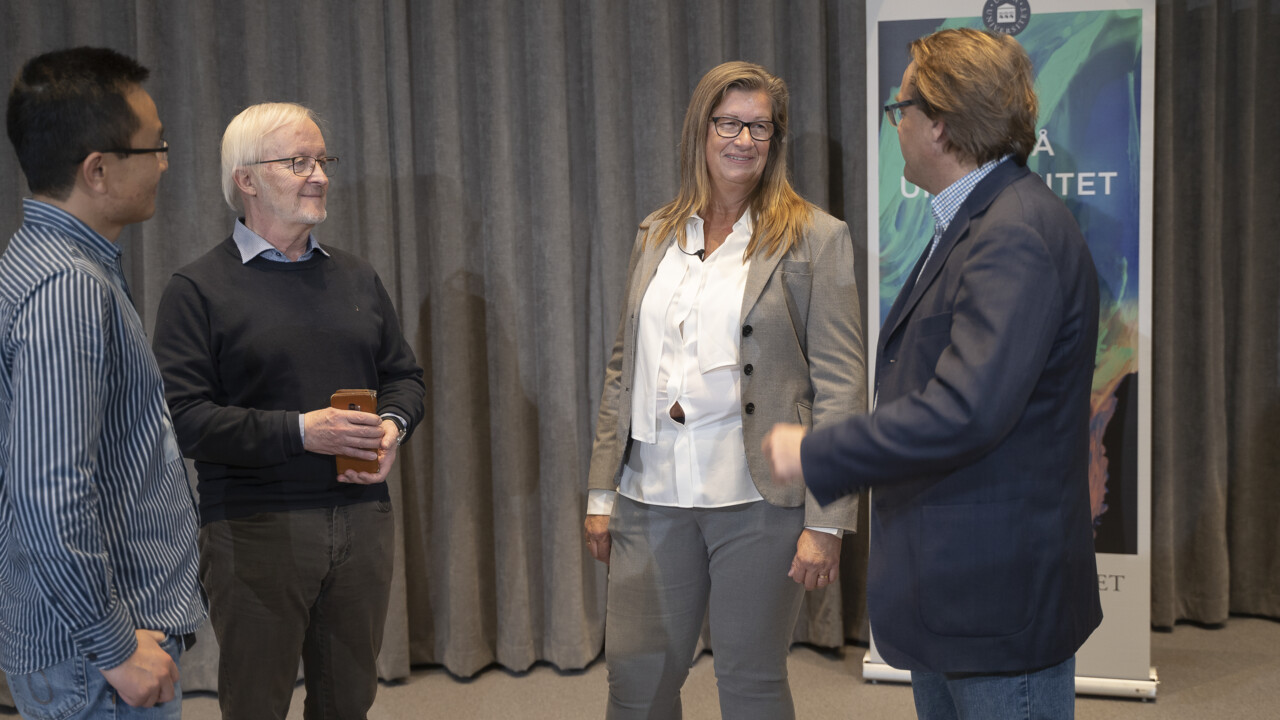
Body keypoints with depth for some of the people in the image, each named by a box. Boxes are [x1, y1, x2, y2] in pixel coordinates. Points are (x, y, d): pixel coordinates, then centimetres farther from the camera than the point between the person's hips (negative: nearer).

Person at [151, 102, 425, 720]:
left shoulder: (356, 278, 14)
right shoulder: (199, 288, -4)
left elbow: (403, 374, 19)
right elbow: (183, 417, -13)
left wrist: (392, 425, -4)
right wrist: (300, 431, -20)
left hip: (361, 519, 5)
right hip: (256, 529, -5)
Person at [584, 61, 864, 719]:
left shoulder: (816, 238, -2)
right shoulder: (656, 234, 11)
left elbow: (839, 387, -6)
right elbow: (623, 368, 14)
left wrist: (825, 521, -12)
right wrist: (602, 492, 11)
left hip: (758, 498, -4)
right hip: (653, 496, 4)